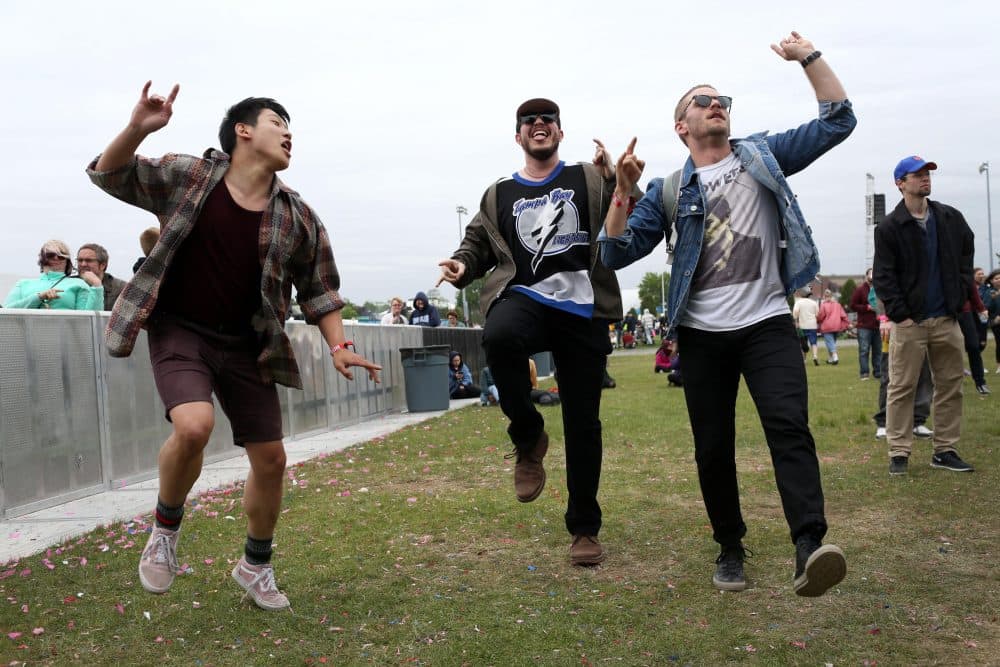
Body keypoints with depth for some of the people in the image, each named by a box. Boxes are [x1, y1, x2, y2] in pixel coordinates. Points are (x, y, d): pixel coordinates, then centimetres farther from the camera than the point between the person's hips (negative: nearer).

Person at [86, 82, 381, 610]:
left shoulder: (298, 218, 0)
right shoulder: (186, 177, -6)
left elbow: (318, 289, 8)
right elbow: (109, 175, -2)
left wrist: (338, 346, -5)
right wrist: (138, 129, -21)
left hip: (246, 345, 4)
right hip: (180, 332, -3)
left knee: (270, 458, 5)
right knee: (193, 426, -30)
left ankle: (256, 566, 30)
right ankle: (166, 528, 1)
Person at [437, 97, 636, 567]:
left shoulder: (590, 180, 11)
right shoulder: (499, 196, 18)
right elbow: (477, 244, 23)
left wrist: (616, 181, -17)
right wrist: (461, 267, 1)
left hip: (582, 312, 0)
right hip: (524, 299, 0)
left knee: (582, 422, 2)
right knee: (498, 336, -37)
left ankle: (584, 528, 20)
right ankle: (528, 437, -11)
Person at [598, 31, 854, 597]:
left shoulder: (763, 156, 10)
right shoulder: (669, 192, 7)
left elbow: (838, 122, 6)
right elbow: (616, 253, 1)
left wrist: (809, 56, 0)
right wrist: (623, 191, -12)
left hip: (767, 323, -1)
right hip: (703, 335, 1)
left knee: (789, 426, -20)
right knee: (713, 448, 5)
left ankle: (809, 547, -29)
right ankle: (731, 547, 21)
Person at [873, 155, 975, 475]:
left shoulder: (951, 219, 8)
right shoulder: (889, 227, -4)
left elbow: (966, 255, 20)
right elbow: (883, 277, -6)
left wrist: (960, 297, 9)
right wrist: (900, 314, -12)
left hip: (947, 320, 4)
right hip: (909, 322, -4)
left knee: (951, 386, 7)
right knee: (902, 388, -3)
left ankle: (945, 450, 15)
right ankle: (898, 453, 1)